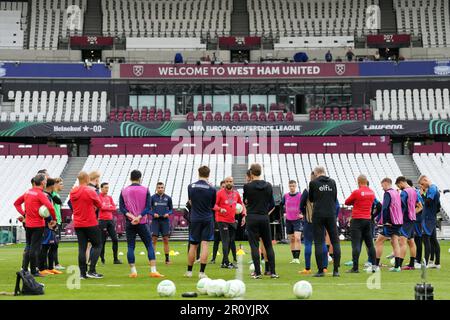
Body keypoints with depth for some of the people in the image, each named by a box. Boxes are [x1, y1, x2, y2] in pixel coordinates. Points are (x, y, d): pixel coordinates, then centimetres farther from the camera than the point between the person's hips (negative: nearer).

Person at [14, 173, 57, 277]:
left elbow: (16, 203, 17)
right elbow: (50, 207, -27)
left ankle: (24, 269, 19)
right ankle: (34, 271, 5)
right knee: (35, 248, -1)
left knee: (28, 246, 16)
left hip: (28, 224, 7)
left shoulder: (28, 192, 7)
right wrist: (54, 219, -13)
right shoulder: (40, 194, -15)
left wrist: (24, 214, 11)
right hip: (38, 225, -7)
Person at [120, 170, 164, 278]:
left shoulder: (124, 191, 4)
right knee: (149, 245, 2)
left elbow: (121, 207, -3)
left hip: (129, 223, 1)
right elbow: (148, 207, -7)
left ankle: (133, 271, 2)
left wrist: (131, 216, -10)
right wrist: (139, 217, -12)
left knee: (130, 247, 5)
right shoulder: (145, 190, 1)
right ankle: (153, 270, -6)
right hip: (142, 223, -1)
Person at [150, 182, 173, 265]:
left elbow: (171, 209, 13)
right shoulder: (153, 197, 2)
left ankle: (167, 259, 10)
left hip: (165, 221, 1)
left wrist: (168, 213, -8)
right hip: (155, 220, -1)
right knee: (154, 240, -4)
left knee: (166, 240, 3)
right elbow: (148, 209, 6)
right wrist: (153, 214, -12)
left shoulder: (168, 198, 6)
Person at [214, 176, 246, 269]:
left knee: (231, 241, 10)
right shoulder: (220, 193, -7)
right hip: (222, 220, -7)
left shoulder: (236, 193, 9)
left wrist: (244, 214, 8)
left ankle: (224, 262, 19)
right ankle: (226, 262, -9)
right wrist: (220, 209, -27)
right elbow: (214, 204, -9)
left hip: (232, 220, 7)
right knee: (226, 241, -11)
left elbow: (241, 204, 20)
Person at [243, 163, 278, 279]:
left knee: (254, 246, 0)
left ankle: (257, 272, -2)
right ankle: (273, 272, 8)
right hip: (265, 218, 3)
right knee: (269, 245, 9)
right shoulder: (268, 186, 2)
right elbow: (272, 204, 7)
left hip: (252, 218, -3)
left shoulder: (247, 186, -8)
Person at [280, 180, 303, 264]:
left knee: (297, 238, -16)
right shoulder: (285, 196, 4)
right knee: (291, 240, 8)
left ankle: (297, 258, -16)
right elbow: (281, 205, 22)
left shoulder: (300, 196, -7)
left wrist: (303, 214, -5)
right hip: (288, 220, 4)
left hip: (298, 220, -4)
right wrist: (284, 213, 14)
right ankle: (294, 258, 15)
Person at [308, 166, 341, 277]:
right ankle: (336, 270, 3)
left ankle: (320, 270, -1)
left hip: (318, 215, -2)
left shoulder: (313, 183, -2)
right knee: (335, 242, 7)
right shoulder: (332, 182, 6)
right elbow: (335, 198, 14)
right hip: (331, 215, 2)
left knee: (318, 243, 1)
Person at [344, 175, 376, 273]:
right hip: (368, 220, 5)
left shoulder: (356, 192, -11)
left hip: (357, 220, -5)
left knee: (356, 244, -6)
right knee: (370, 244, 12)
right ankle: (373, 265, 13)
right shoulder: (372, 192, 5)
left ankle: (355, 268, -9)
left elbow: (347, 202, 1)